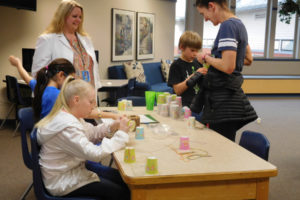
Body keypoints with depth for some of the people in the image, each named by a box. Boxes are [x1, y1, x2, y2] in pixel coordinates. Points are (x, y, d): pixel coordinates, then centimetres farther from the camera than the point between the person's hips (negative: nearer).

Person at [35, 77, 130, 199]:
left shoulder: (70, 116, 1)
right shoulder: (66, 127, -30)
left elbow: (91, 133, 10)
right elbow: (95, 154, -32)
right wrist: (121, 134, -23)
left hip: (74, 170, 10)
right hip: (63, 183, -10)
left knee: (122, 178, 13)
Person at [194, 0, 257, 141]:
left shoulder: (228, 25, -16)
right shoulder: (239, 24, 14)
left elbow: (228, 67, -25)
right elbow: (248, 59, 23)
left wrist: (206, 58, -8)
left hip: (223, 101, -10)